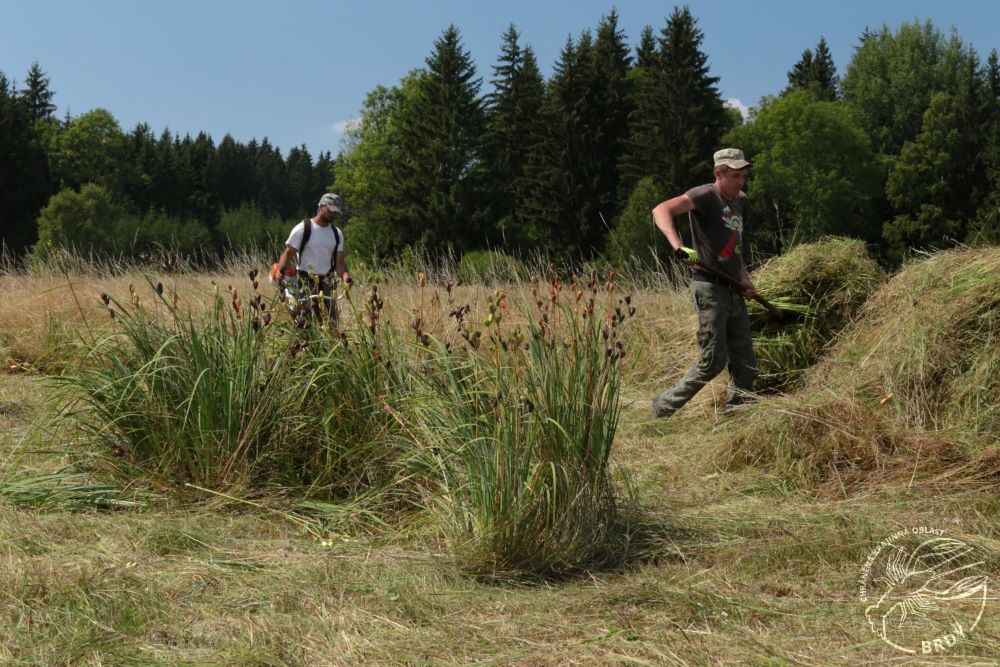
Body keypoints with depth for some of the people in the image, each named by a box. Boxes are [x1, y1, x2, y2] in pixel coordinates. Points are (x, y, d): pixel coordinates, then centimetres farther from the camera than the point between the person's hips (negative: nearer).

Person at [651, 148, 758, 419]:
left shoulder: (740, 201, 17)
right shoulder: (705, 195, -9)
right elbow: (661, 210, -24)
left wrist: (745, 278, 13)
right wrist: (678, 246, -38)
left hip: (733, 290, 8)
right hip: (709, 286, -8)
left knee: (745, 365, 5)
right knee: (713, 361, -10)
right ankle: (663, 408, 3)